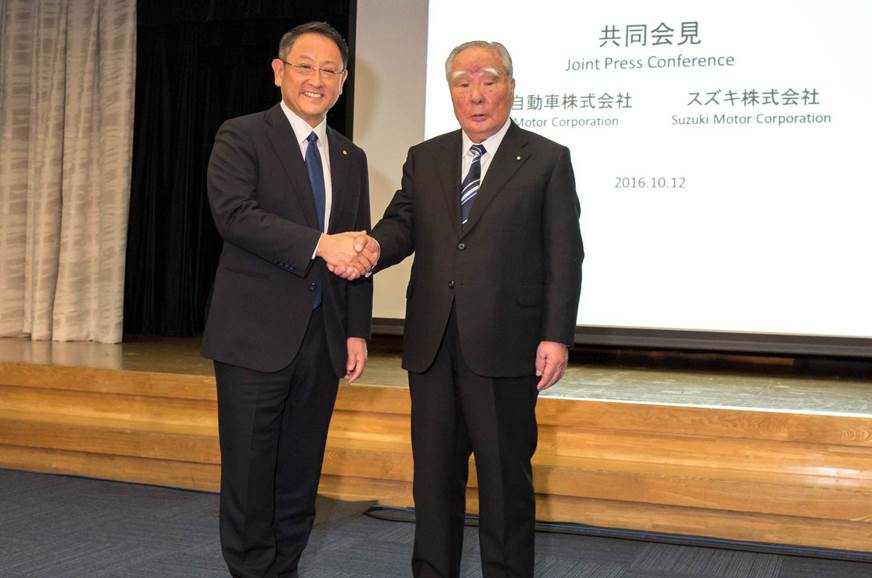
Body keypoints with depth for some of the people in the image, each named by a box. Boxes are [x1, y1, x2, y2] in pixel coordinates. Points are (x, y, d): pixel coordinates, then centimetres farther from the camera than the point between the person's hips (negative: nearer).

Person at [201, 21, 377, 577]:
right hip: (256, 336, -5)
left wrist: (357, 331, 8)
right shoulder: (241, 137, -2)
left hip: (323, 339, 5)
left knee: (301, 473, 11)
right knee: (249, 471, 1)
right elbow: (235, 214, -18)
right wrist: (319, 244, -25)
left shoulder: (352, 158, 15)